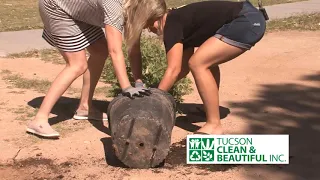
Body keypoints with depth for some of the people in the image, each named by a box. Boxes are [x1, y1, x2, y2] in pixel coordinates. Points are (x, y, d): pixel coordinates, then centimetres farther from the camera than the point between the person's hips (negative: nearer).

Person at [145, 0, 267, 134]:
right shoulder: (182, 24, 19)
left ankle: (214, 126, -7)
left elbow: (174, 70, -13)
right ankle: (210, 108, 35)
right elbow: (184, 68, 23)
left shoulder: (172, 24, -8)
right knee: (207, 60, 25)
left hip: (248, 22, -10)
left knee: (197, 63, -12)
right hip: (250, 20, 10)